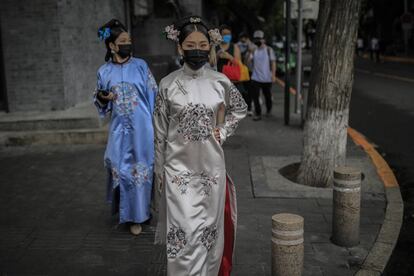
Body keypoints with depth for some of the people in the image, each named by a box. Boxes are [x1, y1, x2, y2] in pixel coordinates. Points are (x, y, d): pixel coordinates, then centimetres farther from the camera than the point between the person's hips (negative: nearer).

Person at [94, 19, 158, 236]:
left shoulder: (140, 65, 0)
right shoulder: (104, 71, 3)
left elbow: (153, 94, 2)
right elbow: (100, 102, 12)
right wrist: (101, 97, -12)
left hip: (141, 127, -1)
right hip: (119, 128, 1)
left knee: (141, 167, 5)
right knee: (121, 168, 3)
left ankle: (137, 213, 21)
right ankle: (131, 213, 18)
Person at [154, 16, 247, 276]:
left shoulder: (220, 81, -2)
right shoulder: (169, 84, -6)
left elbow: (240, 109, 17)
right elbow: (160, 131, 0)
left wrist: (223, 131, 2)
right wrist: (159, 170, 2)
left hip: (211, 164, 2)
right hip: (179, 166, -1)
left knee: (209, 225, 12)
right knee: (185, 229, -3)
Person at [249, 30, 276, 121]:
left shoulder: (269, 50, -1)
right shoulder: (253, 50, 4)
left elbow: (273, 63, -1)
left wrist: (273, 75, -8)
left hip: (266, 78, -1)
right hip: (255, 78, 1)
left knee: (267, 96, 13)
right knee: (255, 96, -7)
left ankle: (269, 110, 37)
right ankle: (258, 114, 0)